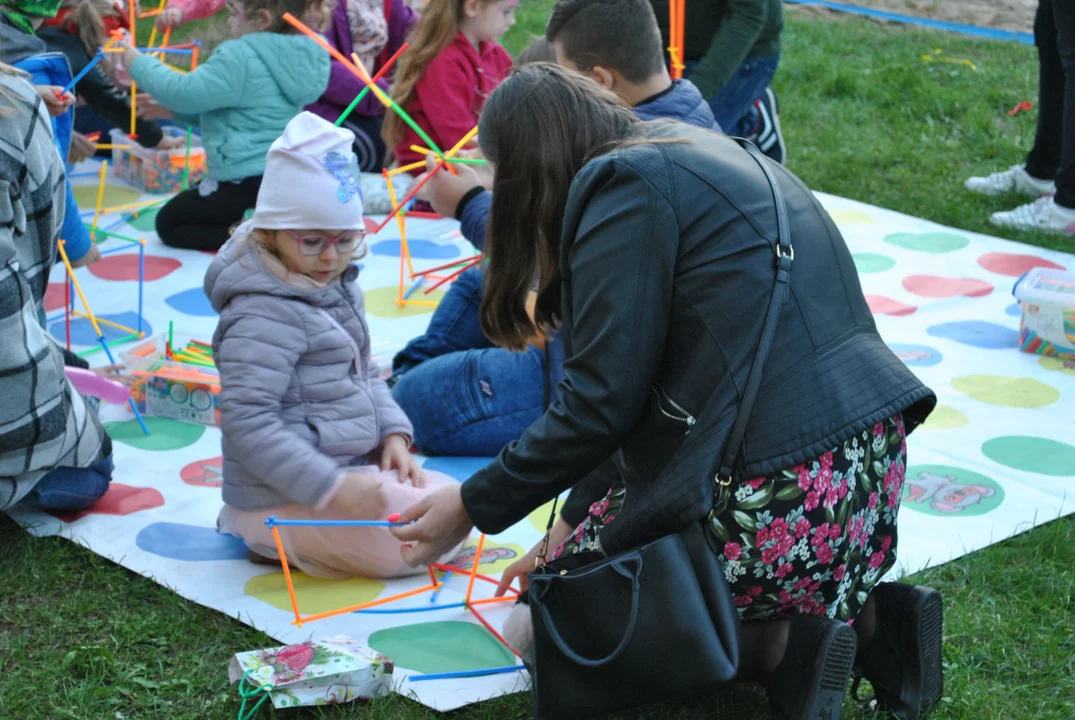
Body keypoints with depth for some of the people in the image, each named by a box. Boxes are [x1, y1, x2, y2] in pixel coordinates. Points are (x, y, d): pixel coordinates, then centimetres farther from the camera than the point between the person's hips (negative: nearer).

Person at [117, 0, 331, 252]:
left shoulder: (240, 57, -22)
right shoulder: (293, 56, 8)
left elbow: (185, 93, -19)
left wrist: (137, 63, -5)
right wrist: (167, 105, 11)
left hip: (248, 185, -9)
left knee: (168, 224, 12)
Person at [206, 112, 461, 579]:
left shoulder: (337, 289, 10)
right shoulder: (264, 315, -21)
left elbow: (365, 374, 23)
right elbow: (247, 422, -26)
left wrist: (392, 433, 5)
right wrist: (334, 488, -28)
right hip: (288, 498, -10)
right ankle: (277, 538, -4)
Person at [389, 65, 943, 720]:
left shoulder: (625, 184, -7)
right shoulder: (705, 155, 21)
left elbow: (602, 403, -11)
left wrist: (474, 507, 1)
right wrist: (576, 520, 25)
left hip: (772, 497, -9)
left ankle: (777, 648, -5)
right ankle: (867, 615, 12)